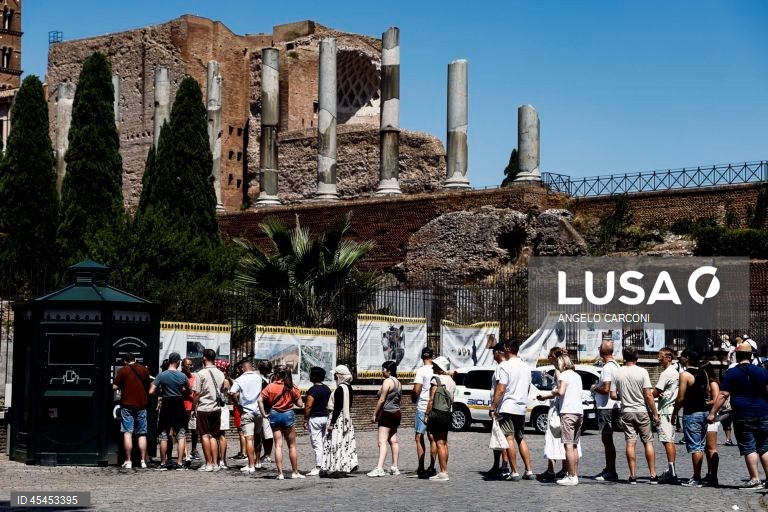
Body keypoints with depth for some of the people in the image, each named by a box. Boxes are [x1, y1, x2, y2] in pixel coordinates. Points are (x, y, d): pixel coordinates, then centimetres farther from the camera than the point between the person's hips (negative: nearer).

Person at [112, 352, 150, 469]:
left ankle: (128, 461, -4)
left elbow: (115, 387, -6)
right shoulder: (144, 370, 7)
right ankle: (143, 461, 5)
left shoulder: (123, 370, -4)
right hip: (141, 405, 3)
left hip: (127, 404, -3)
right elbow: (148, 387, 16)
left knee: (127, 433, -1)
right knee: (142, 434, 7)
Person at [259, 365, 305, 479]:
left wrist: (264, 413, -6)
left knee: (278, 445, 3)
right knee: (292, 445, 11)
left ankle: (280, 473, 0)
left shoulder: (271, 386, -5)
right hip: (288, 415, 0)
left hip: (274, 415, 0)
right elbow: (300, 404, -6)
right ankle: (295, 472, 15)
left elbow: (260, 400, -13)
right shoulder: (292, 388, -6)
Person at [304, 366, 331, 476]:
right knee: (323, 442, 13)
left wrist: (305, 420, -11)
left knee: (317, 443, -6)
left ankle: (318, 468, -7)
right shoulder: (327, 389, 9)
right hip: (325, 417, 8)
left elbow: (308, 406, -18)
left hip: (315, 418, -8)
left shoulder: (312, 390, -16)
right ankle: (324, 466, 17)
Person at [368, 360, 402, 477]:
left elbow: (382, 400, -16)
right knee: (393, 440, 13)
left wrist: (375, 414, -10)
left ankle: (379, 468, -23)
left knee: (382, 441, -14)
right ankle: (395, 467, 17)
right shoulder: (398, 382, 15)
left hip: (387, 414, -10)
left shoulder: (387, 381, -13)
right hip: (396, 413, 10)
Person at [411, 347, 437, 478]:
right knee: (432, 438, 11)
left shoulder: (421, 371, -11)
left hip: (422, 408, -5)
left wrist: (414, 399, 3)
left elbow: (416, 390, -16)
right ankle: (432, 467, 11)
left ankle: (421, 468, -4)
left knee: (419, 438, 0)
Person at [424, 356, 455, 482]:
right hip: (448, 413, 8)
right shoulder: (451, 380, 13)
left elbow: (432, 399, -13)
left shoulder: (436, 379, -10)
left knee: (439, 443, -6)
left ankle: (443, 473, -7)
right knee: (444, 442, 15)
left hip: (437, 413, -8)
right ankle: (445, 471, 19)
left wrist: (426, 414, -10)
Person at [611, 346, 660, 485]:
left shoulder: (618, 373, -2)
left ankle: (633, 476, 2)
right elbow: (648, 396, -10)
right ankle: (653, 475, 5)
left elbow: (613, 395, 1)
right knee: (648, 442, 6)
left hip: (626, 412, 2)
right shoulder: (642, 372, -10)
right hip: (642, 411, -2)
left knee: (630, 443, 3)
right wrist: (655, 414, -2)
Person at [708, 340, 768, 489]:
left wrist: (712, 413, -5)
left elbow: (723, 395, -7)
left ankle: (755, 479, -5)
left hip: (742, 415, -3)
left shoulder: (731, 373, -2)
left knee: (749, 448, -1)